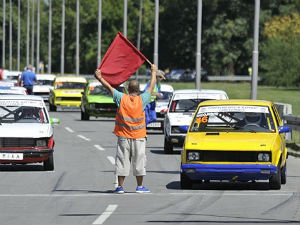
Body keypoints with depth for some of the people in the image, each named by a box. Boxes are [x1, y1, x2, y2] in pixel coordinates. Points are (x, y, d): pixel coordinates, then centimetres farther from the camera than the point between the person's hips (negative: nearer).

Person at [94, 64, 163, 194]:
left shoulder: (121, 98, -7)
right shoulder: (142, 100, -7)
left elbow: (109, 87, 3)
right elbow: (151, 87, 6)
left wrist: (99, 78, 16)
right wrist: (153, 72, 20)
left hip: (123, 136, 1)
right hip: (138, 137, -1)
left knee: (122, 161, 4)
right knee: (139, 161, 6)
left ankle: (120, 186, 4)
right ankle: (140, 186, 8)